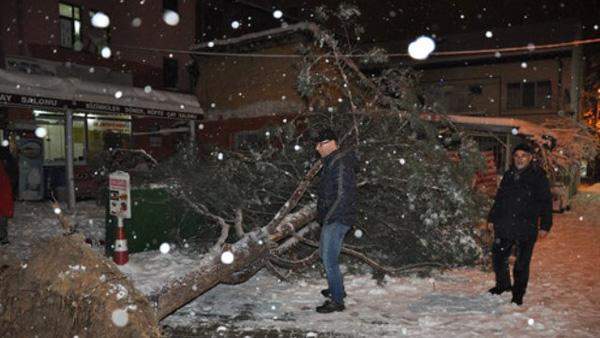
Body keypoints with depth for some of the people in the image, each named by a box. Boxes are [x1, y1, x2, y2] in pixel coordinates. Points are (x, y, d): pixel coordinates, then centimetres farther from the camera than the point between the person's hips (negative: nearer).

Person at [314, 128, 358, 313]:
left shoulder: (340, 163, -18)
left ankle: (337, 301, 6)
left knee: (330, 260, -6)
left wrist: (327, 217, -20)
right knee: (325, 254, 23)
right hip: (331, 218, 11)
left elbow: (344, 195, -23)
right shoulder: (331, 162, 13)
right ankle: (336, 289, 40)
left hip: (337, 219, -11)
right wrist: (322, 215, 14)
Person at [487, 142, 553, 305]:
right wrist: (492, 219, 17)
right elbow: (499, 199, 18)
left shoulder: (538, 177, -4)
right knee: (498, 257, 12)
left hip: (526, 229, -4)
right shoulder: (508, 175, 10)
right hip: (504, 227, 5)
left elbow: (546, 203, -3)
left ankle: (518, 293, 21)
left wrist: (545, 226, -6)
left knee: (522, 264, 4)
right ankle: (502, 284, 34)